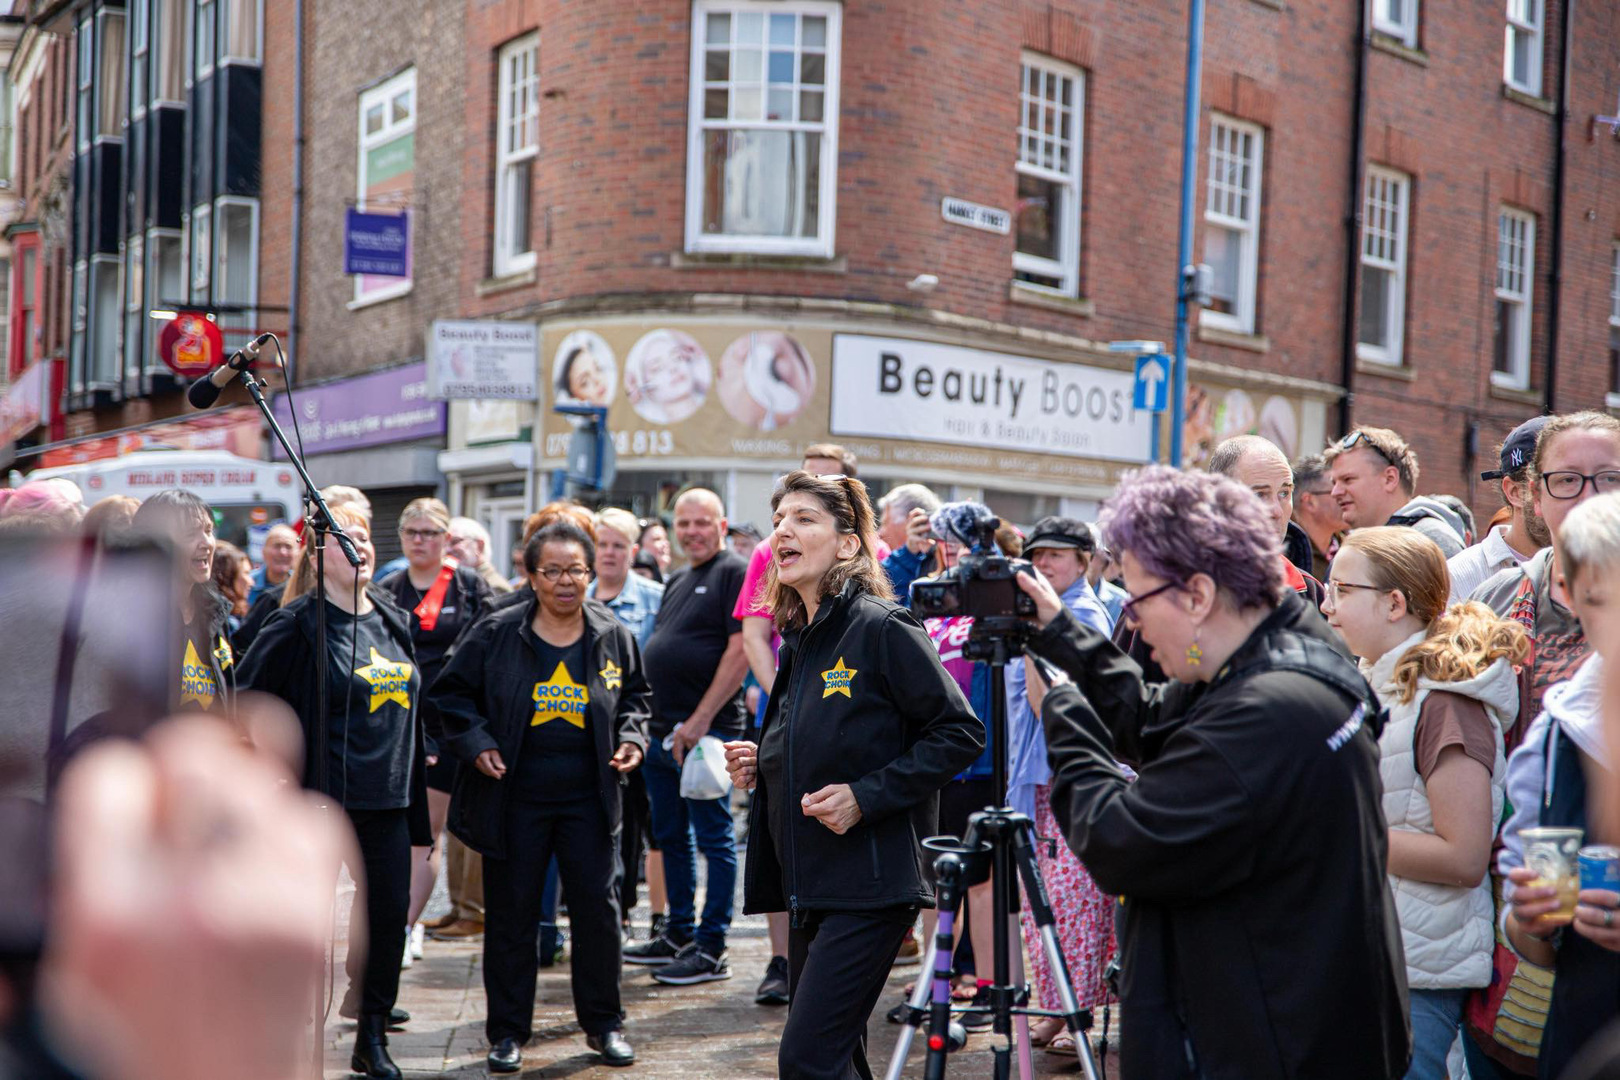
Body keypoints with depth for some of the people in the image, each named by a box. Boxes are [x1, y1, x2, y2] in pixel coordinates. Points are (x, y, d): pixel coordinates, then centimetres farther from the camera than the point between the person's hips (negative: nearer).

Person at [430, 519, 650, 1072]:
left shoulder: (614, 638, 3)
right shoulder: (496, 634, -4)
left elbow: (634, 695, 17)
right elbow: (451, 691, 3)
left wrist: (632, 736, 0)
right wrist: (476, 742, -9)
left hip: (587, 798, 2)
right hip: (513, 796, -1)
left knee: (598, 909, 4)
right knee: (511, 916, 6)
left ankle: (604, 1024, 21)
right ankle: (507, 1032, 19)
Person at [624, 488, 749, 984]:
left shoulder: (735, 573, -8)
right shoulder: (678, 582, 19)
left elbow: (740, 650, -17)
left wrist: (700, 720, -19)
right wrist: (651, 717, 14)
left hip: (706, 731, -9)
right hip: (662, 729, 9)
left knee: (714, 840, -3)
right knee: (671, 837, 15)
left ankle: (712, 949, 2)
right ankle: (679, 936, 26)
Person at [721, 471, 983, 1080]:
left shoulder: (882, 628, -11)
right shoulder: (798, 640, 13)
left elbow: (959, 733, -14)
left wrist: (865, 796, -19)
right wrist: (761, 763, 6)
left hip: (869, 886, -8)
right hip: (809, 886, 8)